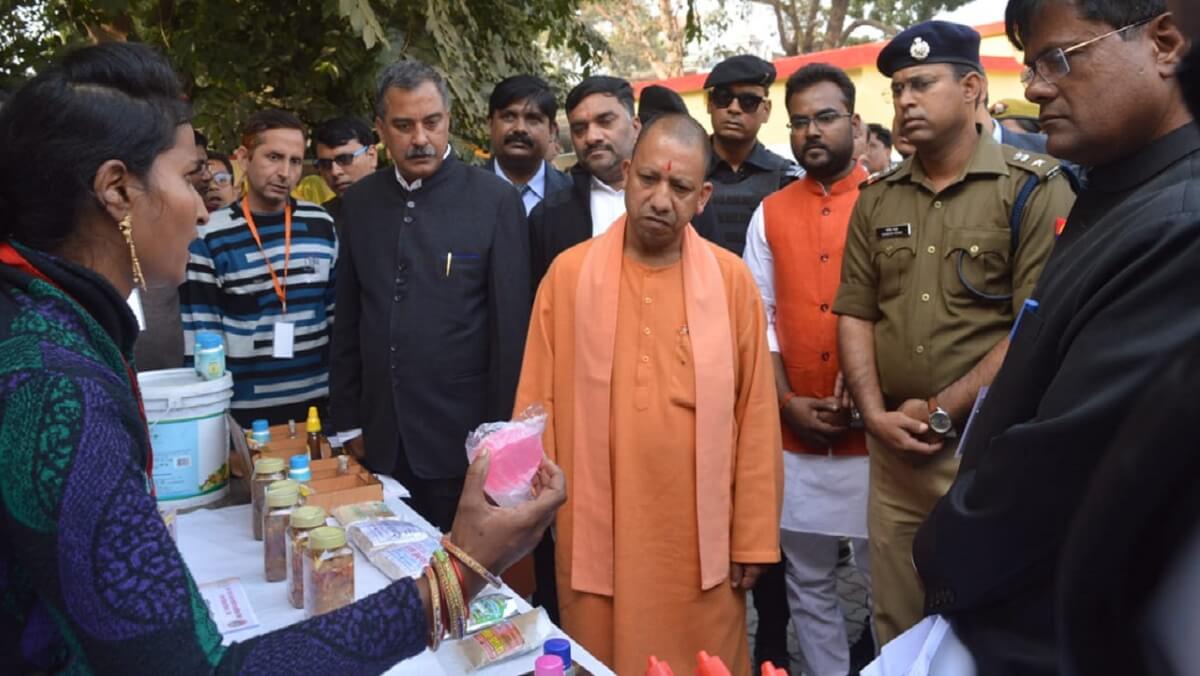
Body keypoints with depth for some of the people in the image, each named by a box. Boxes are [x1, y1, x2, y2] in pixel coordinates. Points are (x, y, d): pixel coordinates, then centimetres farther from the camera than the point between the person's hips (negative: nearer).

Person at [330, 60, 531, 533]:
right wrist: (348, 421, 9)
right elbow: (348, 319, 10)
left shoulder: (494, 199, -7)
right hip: (381, 438, 4)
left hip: (462, 438, -3)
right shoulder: (359, 202, 6)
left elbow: (511, 323, -8)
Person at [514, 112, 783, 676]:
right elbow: (538, 402, 1)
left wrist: (753, 536, 0)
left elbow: (755, 412, -1)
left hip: (700, 536, 0)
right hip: (594, 534, 0)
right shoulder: (568, 273, -2)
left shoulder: (732, 279, -3)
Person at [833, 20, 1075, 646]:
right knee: (897, 632, 16)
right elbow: (854, 313, 8)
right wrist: (876, 414, -5)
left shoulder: (1034, 188, -6)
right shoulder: (877, 198, 9)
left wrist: (940, 411, -12)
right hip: (895, 450, 5)